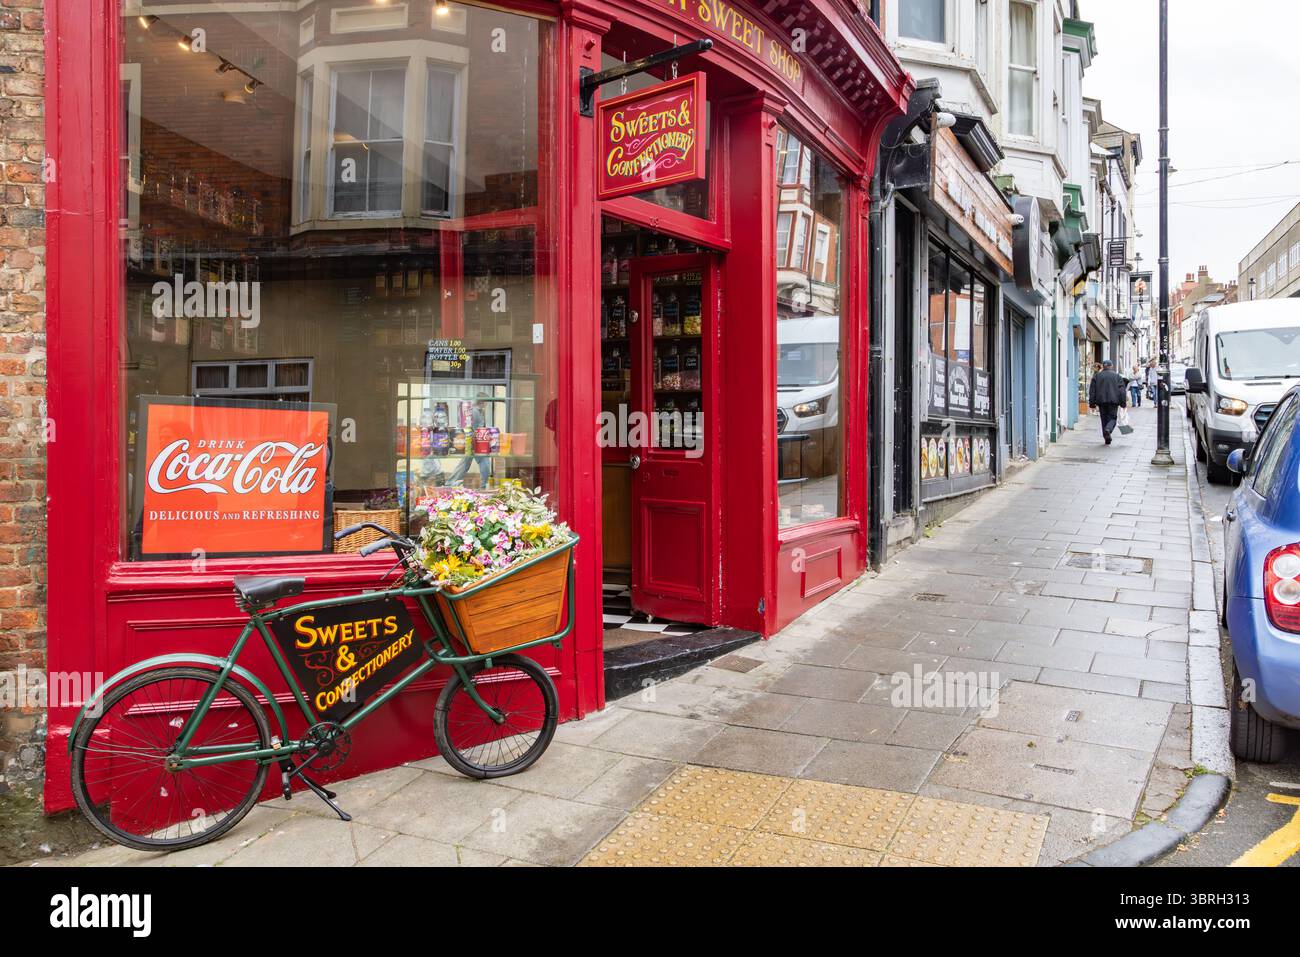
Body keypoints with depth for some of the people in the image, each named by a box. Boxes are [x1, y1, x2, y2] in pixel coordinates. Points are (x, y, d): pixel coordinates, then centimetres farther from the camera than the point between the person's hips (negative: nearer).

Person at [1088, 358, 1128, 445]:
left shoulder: (1096, 376, 7)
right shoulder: (1117, 376, 5)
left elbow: (1092, 391, 5)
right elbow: (1122, 390, 2)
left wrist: (1092, 403, 7)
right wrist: (1123, 403, 5)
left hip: (1101, 401, 1)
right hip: (1113, 401, -1)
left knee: (1104, 419, 9)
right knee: (1112, 418, 5)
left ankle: (1107, 439, 8)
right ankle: (1108, 429, -27)